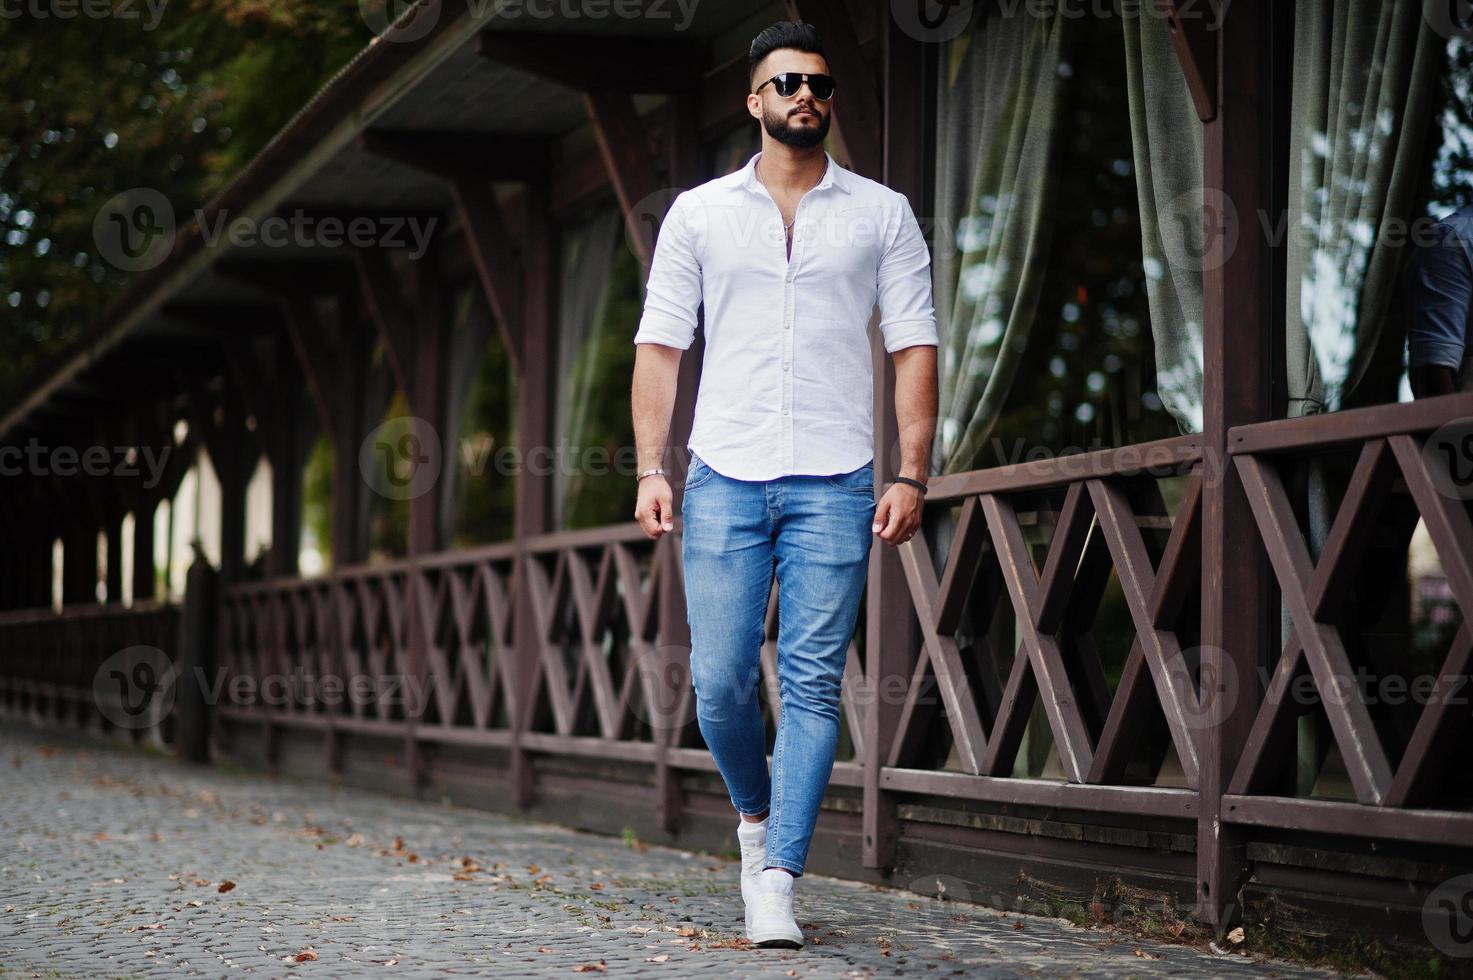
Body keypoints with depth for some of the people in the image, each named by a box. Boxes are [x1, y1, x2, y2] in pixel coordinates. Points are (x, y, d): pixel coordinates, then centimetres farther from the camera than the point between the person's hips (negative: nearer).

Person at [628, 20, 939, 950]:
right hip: (725, 479, 1)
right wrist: (652, 469, -2)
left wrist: (912, 474, -5)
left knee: (813, 684, -6)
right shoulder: (699, 213, 10)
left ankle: (777, 880, -4)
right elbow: (659, 345, 8)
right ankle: (756, 813, 27)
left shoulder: (882, 214, 9)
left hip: (834, 486, -1)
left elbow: (915, 348, 5)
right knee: (720, 681, -2)